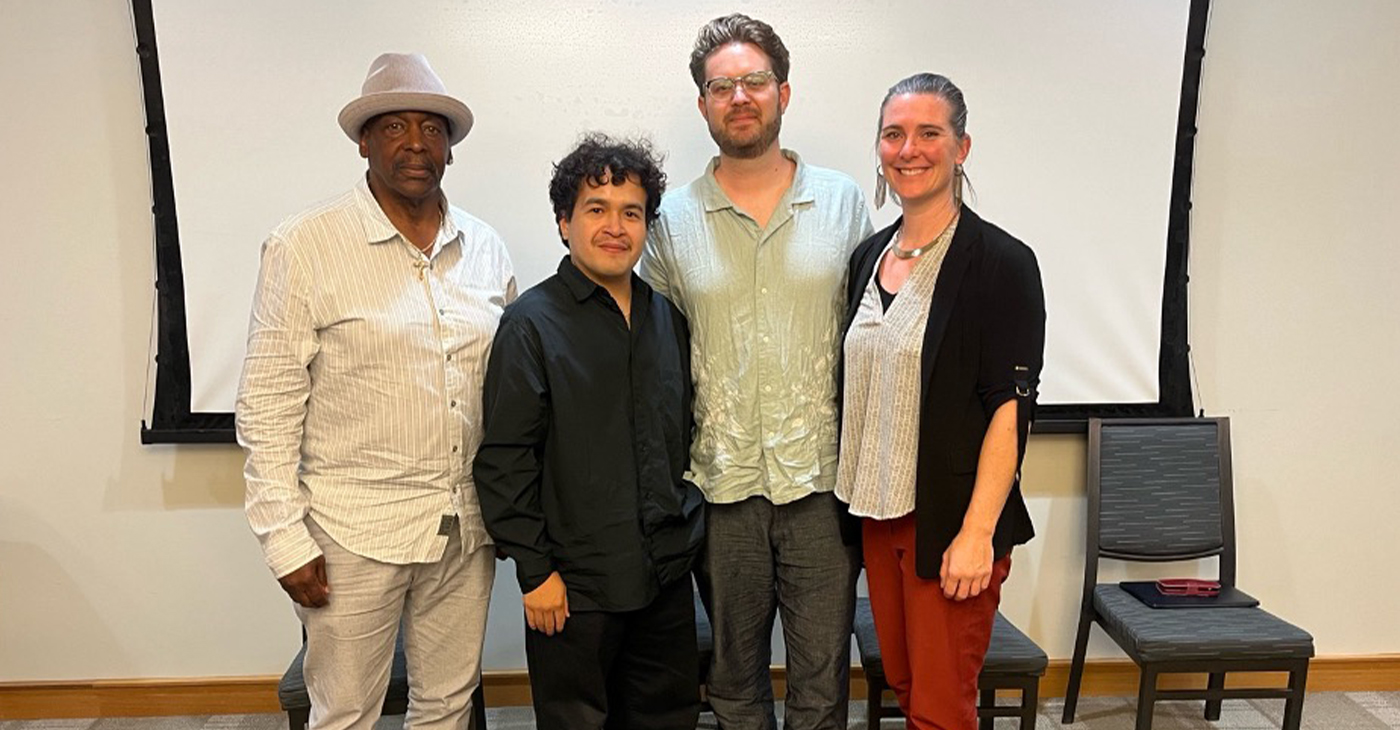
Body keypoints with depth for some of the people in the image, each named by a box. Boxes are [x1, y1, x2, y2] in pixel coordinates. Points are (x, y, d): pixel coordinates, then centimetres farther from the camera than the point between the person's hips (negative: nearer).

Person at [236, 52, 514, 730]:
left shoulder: (485, 248, 5)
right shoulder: (304, 246, -8)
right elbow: (267, 403, -7)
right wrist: (285, 539, -8)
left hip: (467, 525, 4)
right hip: (355, 531, -4)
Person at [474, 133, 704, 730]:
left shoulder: (666, 318, 8)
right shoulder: (531, 323, -9)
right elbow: (504, 461, -11)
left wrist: (686, 532, 12)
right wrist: (534, 569, -12)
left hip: (667, 572, 6)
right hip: (574, 583, -5)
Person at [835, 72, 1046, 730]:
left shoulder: (1002, 262, -11)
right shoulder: (869, 256, 9)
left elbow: (1011, 405, -14)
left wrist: (977, 532, -18)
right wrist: (857, 492, 10)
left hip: (951, 521, -6)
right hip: (878, 511, 6)